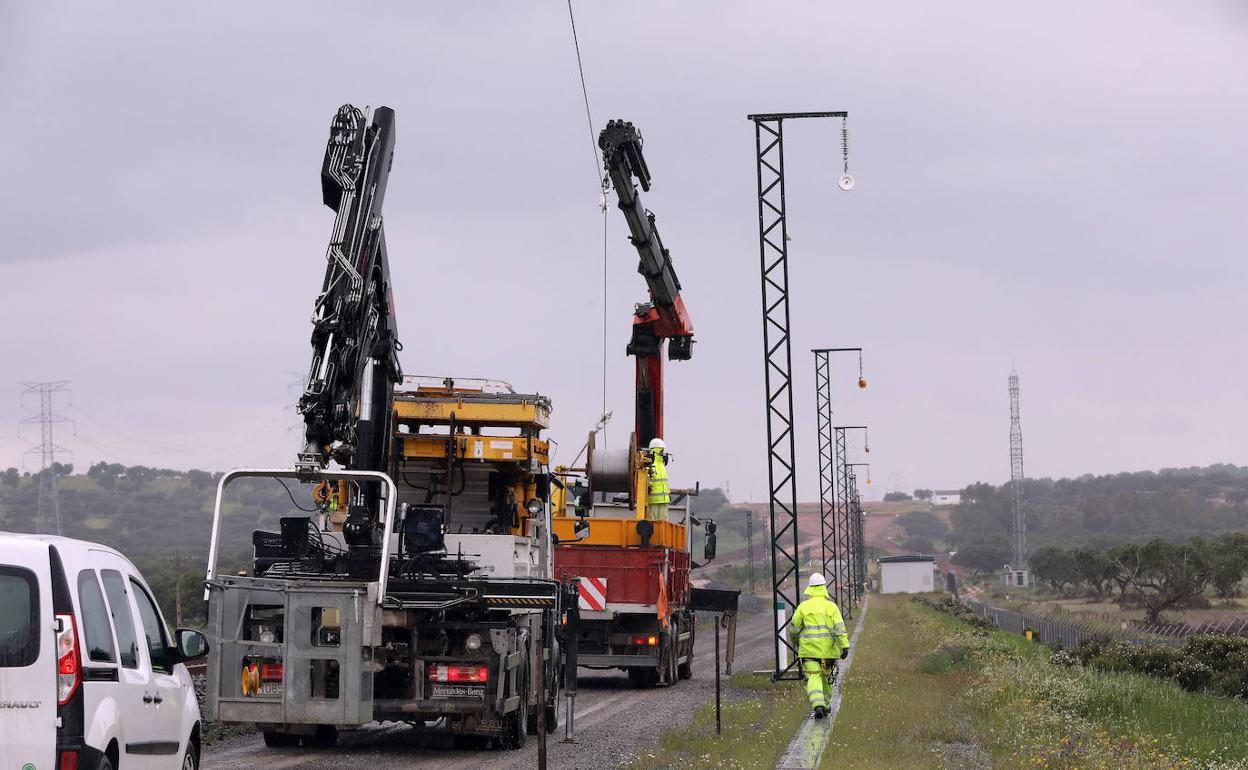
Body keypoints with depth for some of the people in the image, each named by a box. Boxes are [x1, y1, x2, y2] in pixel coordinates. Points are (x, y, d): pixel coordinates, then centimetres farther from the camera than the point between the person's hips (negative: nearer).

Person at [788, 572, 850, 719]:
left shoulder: (803, 606, 0)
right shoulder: (831, 606, 2)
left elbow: (794, 628, 5)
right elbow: (839, 628, -7)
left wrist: (795, 641, 25)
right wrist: (845, 646, -10)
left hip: (809, 650, -2)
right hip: (828, 651, 2)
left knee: (813, 678, -8)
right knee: (826, 677, 19)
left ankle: (817, 705, -28)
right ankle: (825, 705, 28)